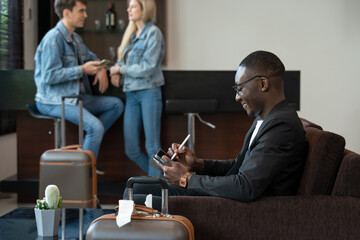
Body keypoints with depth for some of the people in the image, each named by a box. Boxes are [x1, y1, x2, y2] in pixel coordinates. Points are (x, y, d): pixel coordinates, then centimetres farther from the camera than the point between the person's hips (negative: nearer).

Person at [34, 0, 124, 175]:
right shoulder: (53, 39, -15)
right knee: (96, 126, -26)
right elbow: (49, 76, -22)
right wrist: (82, 70, -18)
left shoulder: (76, 39, 14)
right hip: (54, 101, -10)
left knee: (116, 104, 4)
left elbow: (90, 57, 33)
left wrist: (101, 69, 8)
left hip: (75, 97, 10)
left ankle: (88, 144, 1)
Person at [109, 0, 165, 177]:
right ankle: (160, 178, 19)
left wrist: (120, 69, -5)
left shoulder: (153, 33, -6)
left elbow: (147, 68, -13)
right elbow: (123, 61, 22)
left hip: (148, 91, -7)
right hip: (131, 94, 7)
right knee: (131, 150, 3)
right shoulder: (131, 34, 16)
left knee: (152, 146, -6)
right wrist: (116, 73, 0)